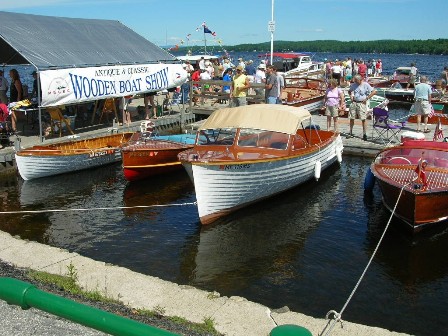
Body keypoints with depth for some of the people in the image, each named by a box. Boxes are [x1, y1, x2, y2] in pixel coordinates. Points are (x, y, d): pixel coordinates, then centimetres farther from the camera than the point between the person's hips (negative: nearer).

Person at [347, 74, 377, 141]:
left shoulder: (365, 85, -5)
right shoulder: (353, 85, 8)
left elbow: (374, 91, -7)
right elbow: (349, 91, 26)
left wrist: (367, 98, -10)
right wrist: (351, 96, 7)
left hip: (361, 103, -5)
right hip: (354, 102, 5)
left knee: (363, 119, -5)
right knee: (351, 118, 6)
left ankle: (364, 135, -1)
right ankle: (351, 133, 18)